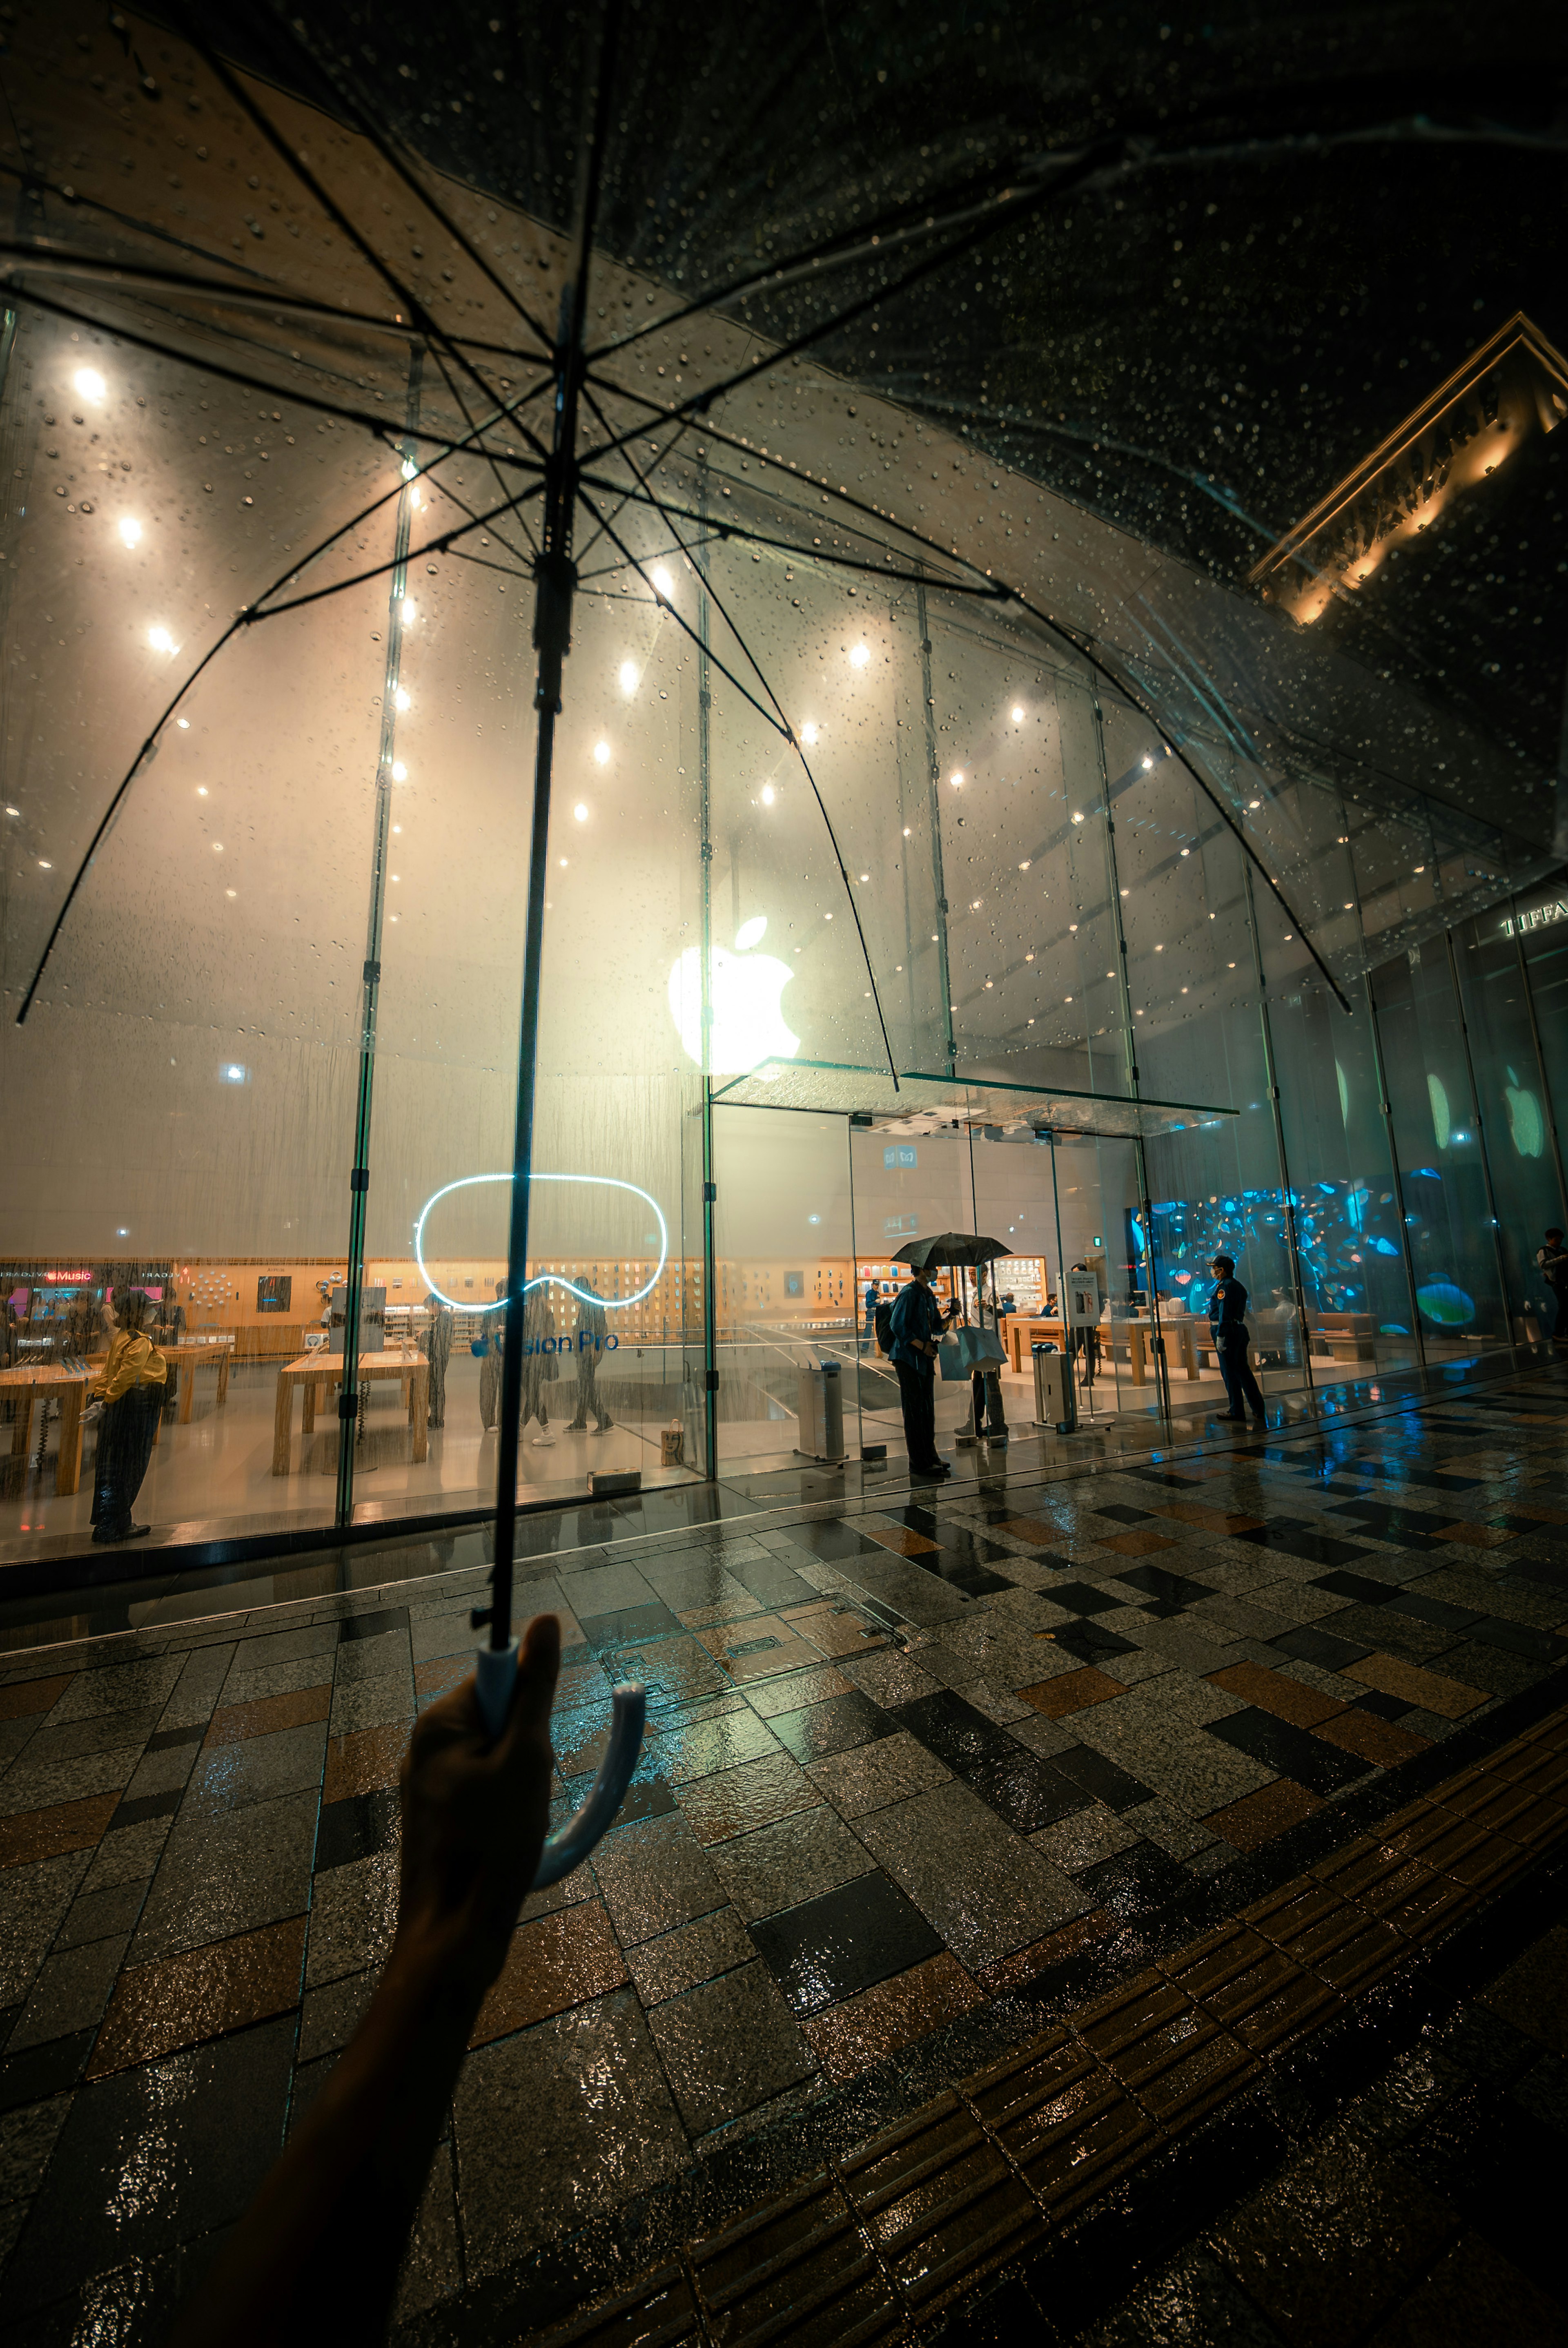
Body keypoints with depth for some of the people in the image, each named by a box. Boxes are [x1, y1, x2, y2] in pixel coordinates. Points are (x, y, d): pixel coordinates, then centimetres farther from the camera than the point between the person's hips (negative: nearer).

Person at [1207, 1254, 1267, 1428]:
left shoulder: (1224, 1287, -13)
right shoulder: (1238, 1286, 17)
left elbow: (1224, 1313, -19)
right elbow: (1240, 1311, 19)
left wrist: (1220, 1335, -20)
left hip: (1227, 1331, -9)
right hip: (1240, 1329, 9)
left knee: (1229, 1372, -2)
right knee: (1243, 1369, 14)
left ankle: (1237, 1412, 3)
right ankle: (1258, 1409, 16)